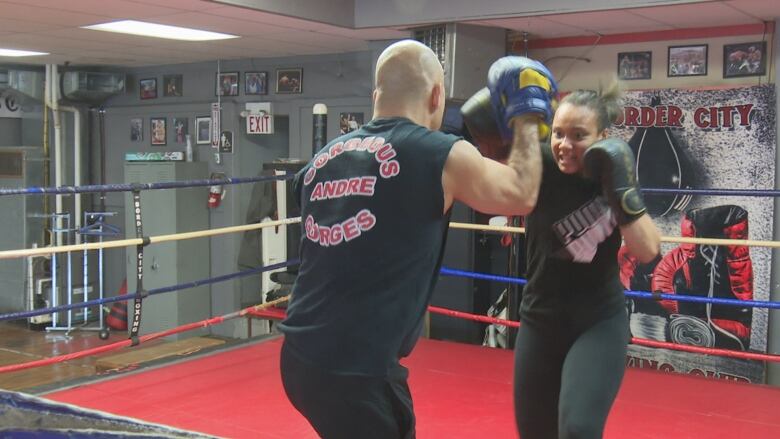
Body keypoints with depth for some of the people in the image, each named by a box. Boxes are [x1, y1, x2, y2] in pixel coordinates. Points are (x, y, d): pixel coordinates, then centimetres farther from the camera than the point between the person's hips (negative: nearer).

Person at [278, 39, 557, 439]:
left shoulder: (324, 159, 9)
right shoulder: (442, 156, -8)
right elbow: (521, 196, 8)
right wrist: (527, 118, 22)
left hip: (302, 356, 7)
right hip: (357, 370, -7)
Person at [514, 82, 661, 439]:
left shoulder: (612, 176, -6)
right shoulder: (541, 167, -10)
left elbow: (648, 251, -16)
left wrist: (621, 187, -25)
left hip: (599, 323, -1)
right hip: (539, 322, 1)